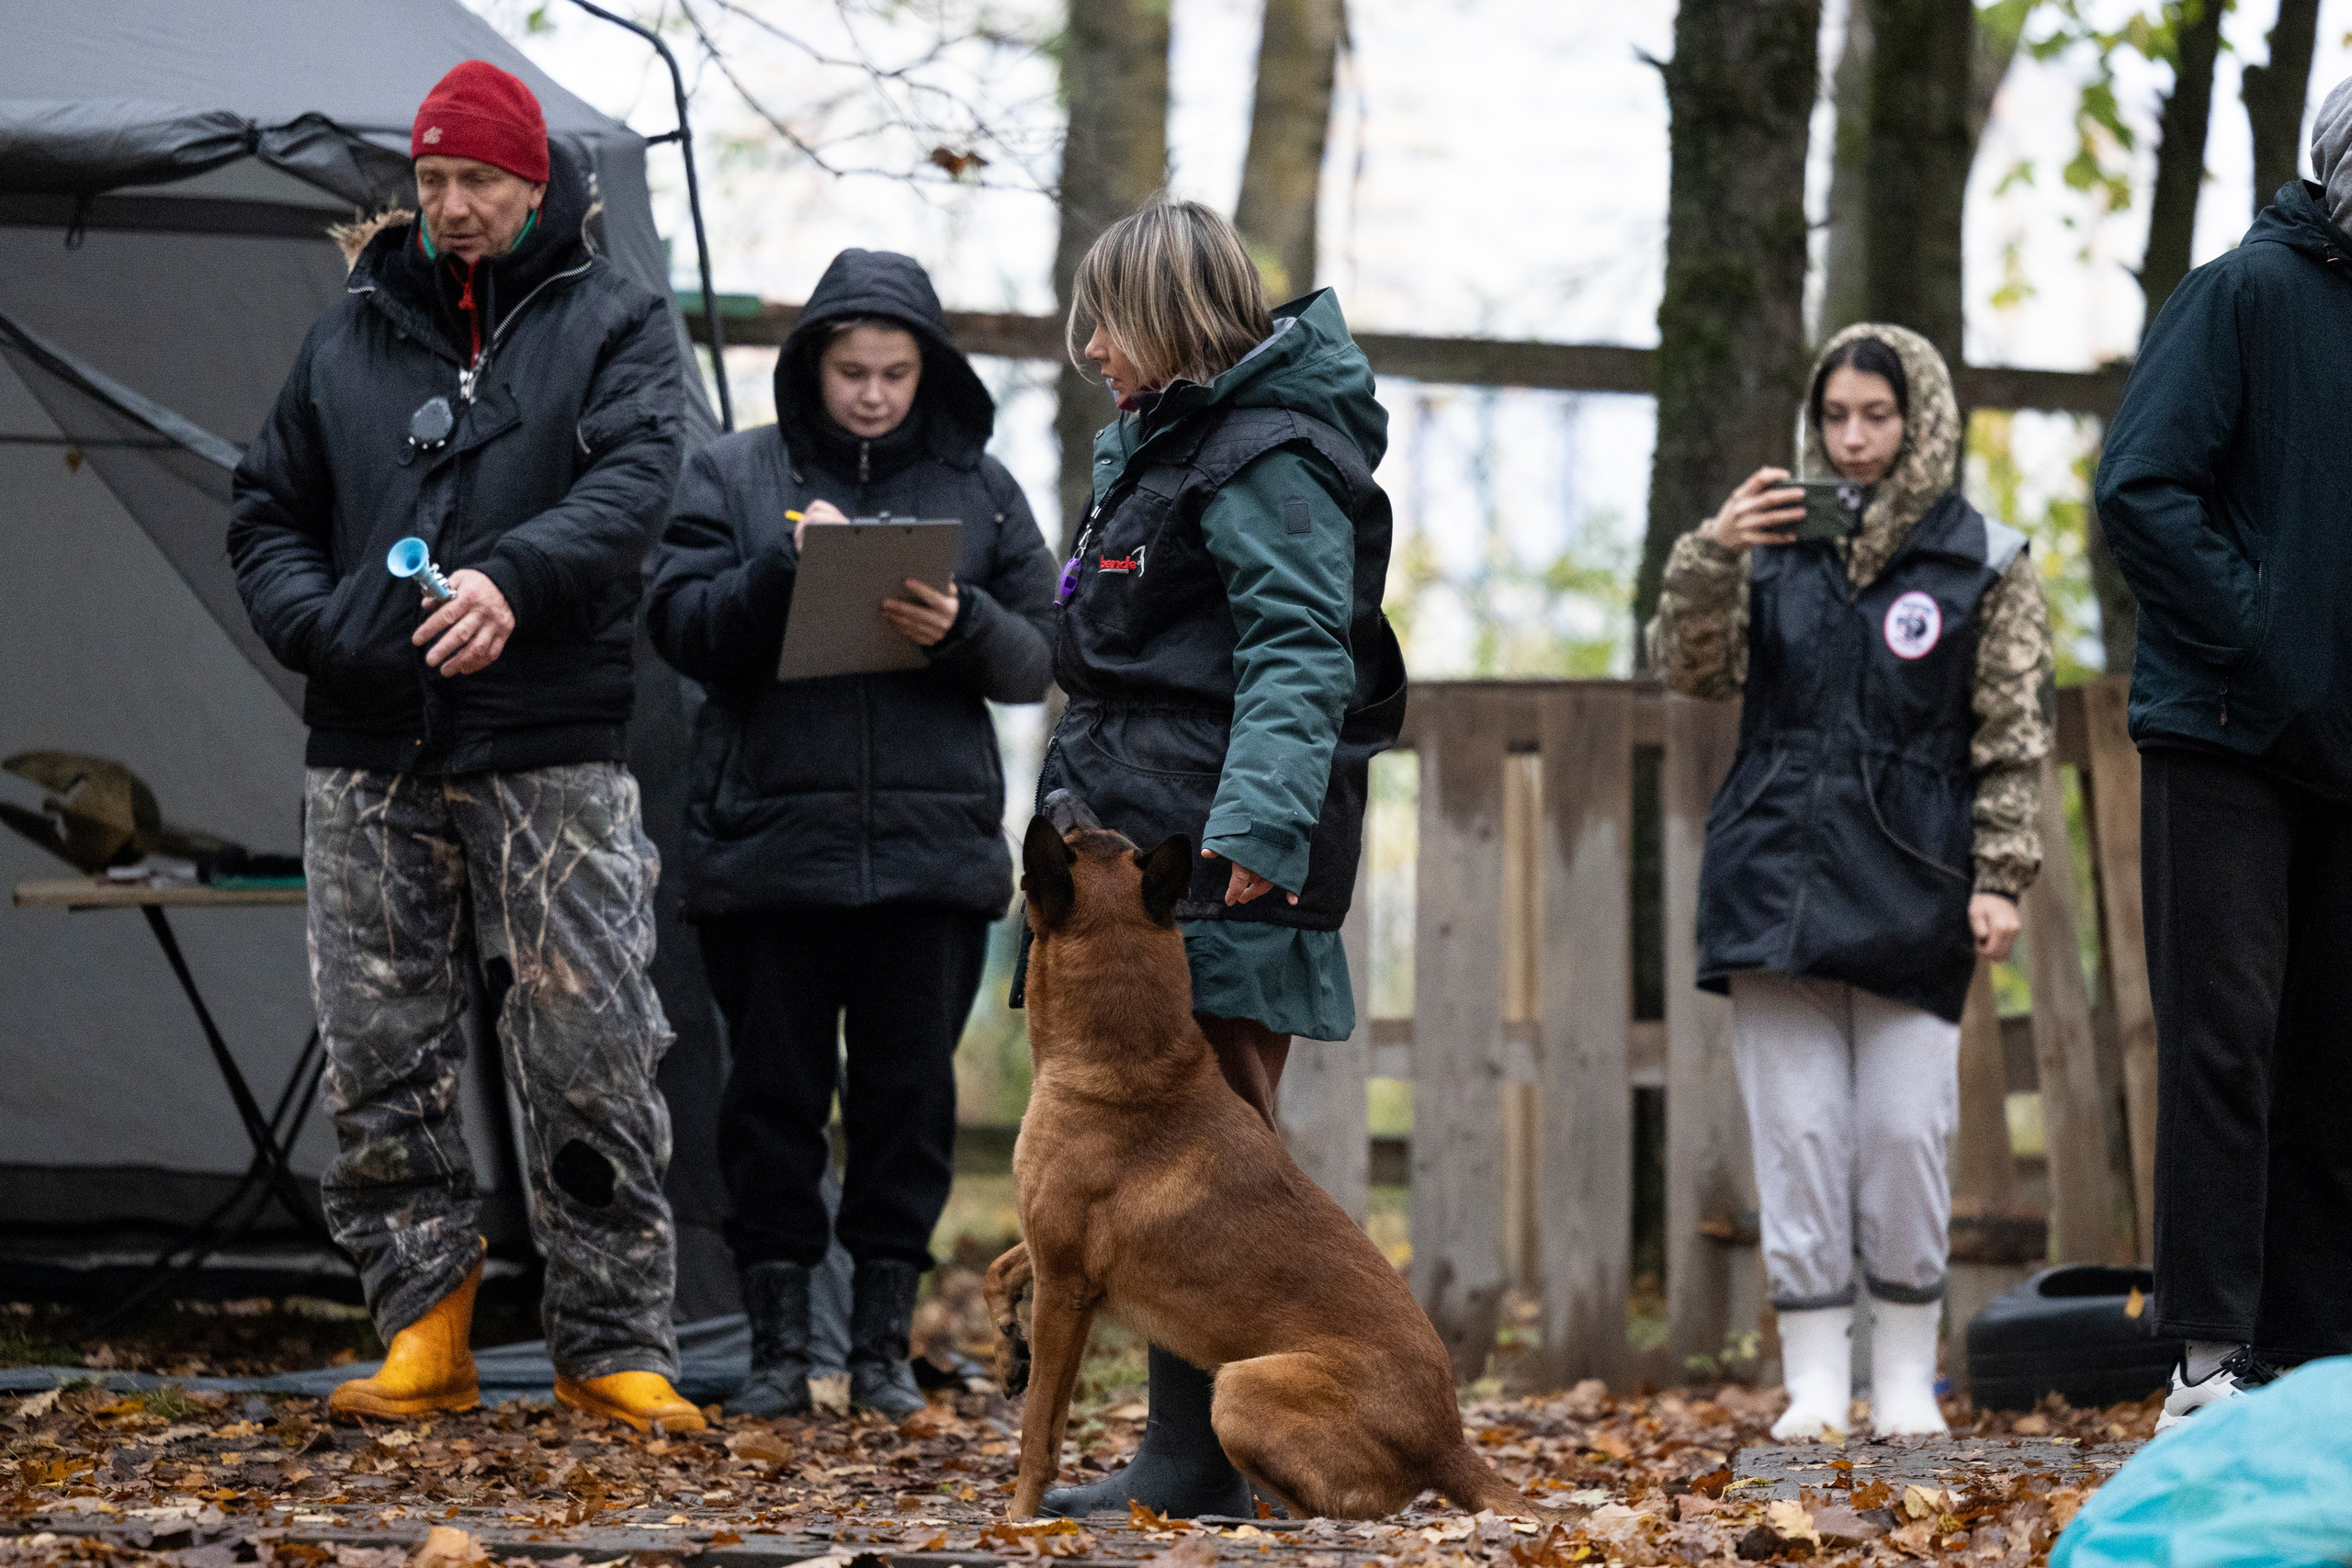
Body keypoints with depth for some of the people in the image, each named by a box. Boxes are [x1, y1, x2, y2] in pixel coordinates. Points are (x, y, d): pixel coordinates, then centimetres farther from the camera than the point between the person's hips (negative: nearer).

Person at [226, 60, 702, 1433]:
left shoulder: (617, 325, 6)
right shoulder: (354, 333, 16)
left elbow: (635, 481, -11)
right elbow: (268, 512, 19)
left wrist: (513, 575, -29)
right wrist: (318, 624, -3)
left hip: (550, 755, -3)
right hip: (369, 760, 3)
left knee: (592, 1052, -5)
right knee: (381, 1055, 2)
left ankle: (616, 1347, 2)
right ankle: (426, 1330, 10)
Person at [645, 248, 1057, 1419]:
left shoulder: (978, 488, 10)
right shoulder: (734, 474, 7)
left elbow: (1038, 660, 7)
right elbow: (681, 627, -2)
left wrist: (964, 628, -12)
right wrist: (784, 565, -16)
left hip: (933, 848, 1)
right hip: (767, 844, -1)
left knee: (910, 1094, 3)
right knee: (775, 1092, 3)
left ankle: (884, 1344, 12)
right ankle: (778, 1344, 10)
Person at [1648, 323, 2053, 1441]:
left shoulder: (1985, 564, 4)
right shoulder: (1776, 546, 10)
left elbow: (2011, 740, 4)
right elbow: (1689, 670, 2)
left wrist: (2001, 877, -5)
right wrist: (1709, 557, -14)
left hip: (1910, 889, -2)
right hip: (1775, 878, 2)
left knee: (1907, 1132, -4)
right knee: (1798, 1129, 0)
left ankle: (1905, 1376, 9)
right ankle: (1814, 1377, 5)